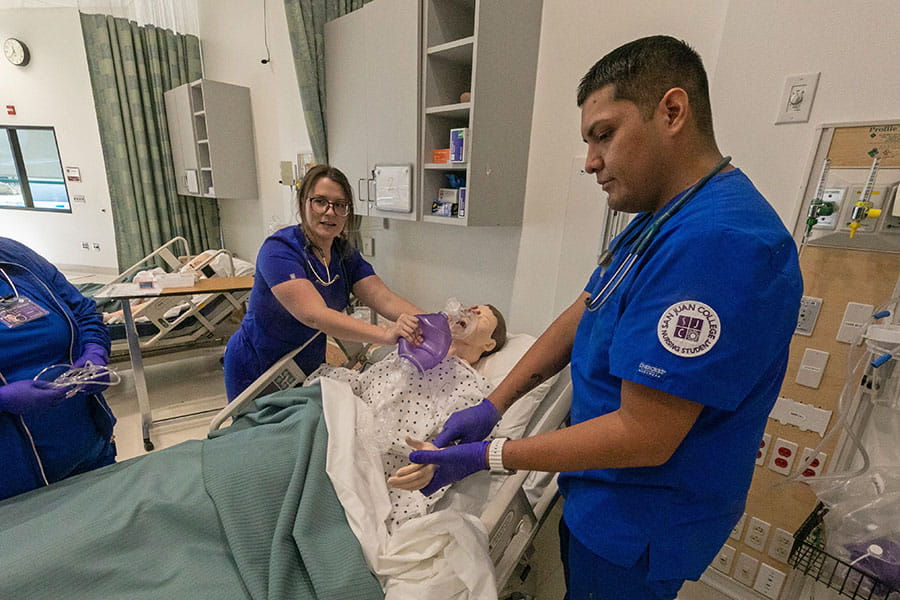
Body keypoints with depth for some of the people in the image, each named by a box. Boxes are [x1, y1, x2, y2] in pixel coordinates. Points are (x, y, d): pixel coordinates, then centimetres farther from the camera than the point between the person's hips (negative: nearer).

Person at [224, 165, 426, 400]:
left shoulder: (346, 255, -5)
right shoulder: (279, 250, -26)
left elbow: (386, 299, -17)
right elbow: (314, 315, -39)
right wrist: (386, 334, -52)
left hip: (309, 367, 6)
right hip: (257, 372, -5)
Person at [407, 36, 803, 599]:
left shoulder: (719, 241, -31)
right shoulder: (658, 222, 3)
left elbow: (642, 438, -30)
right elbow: (578, 318, 1)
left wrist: (487, 456, -20)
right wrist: (493, 405, -4)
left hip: (640, 529, -8)